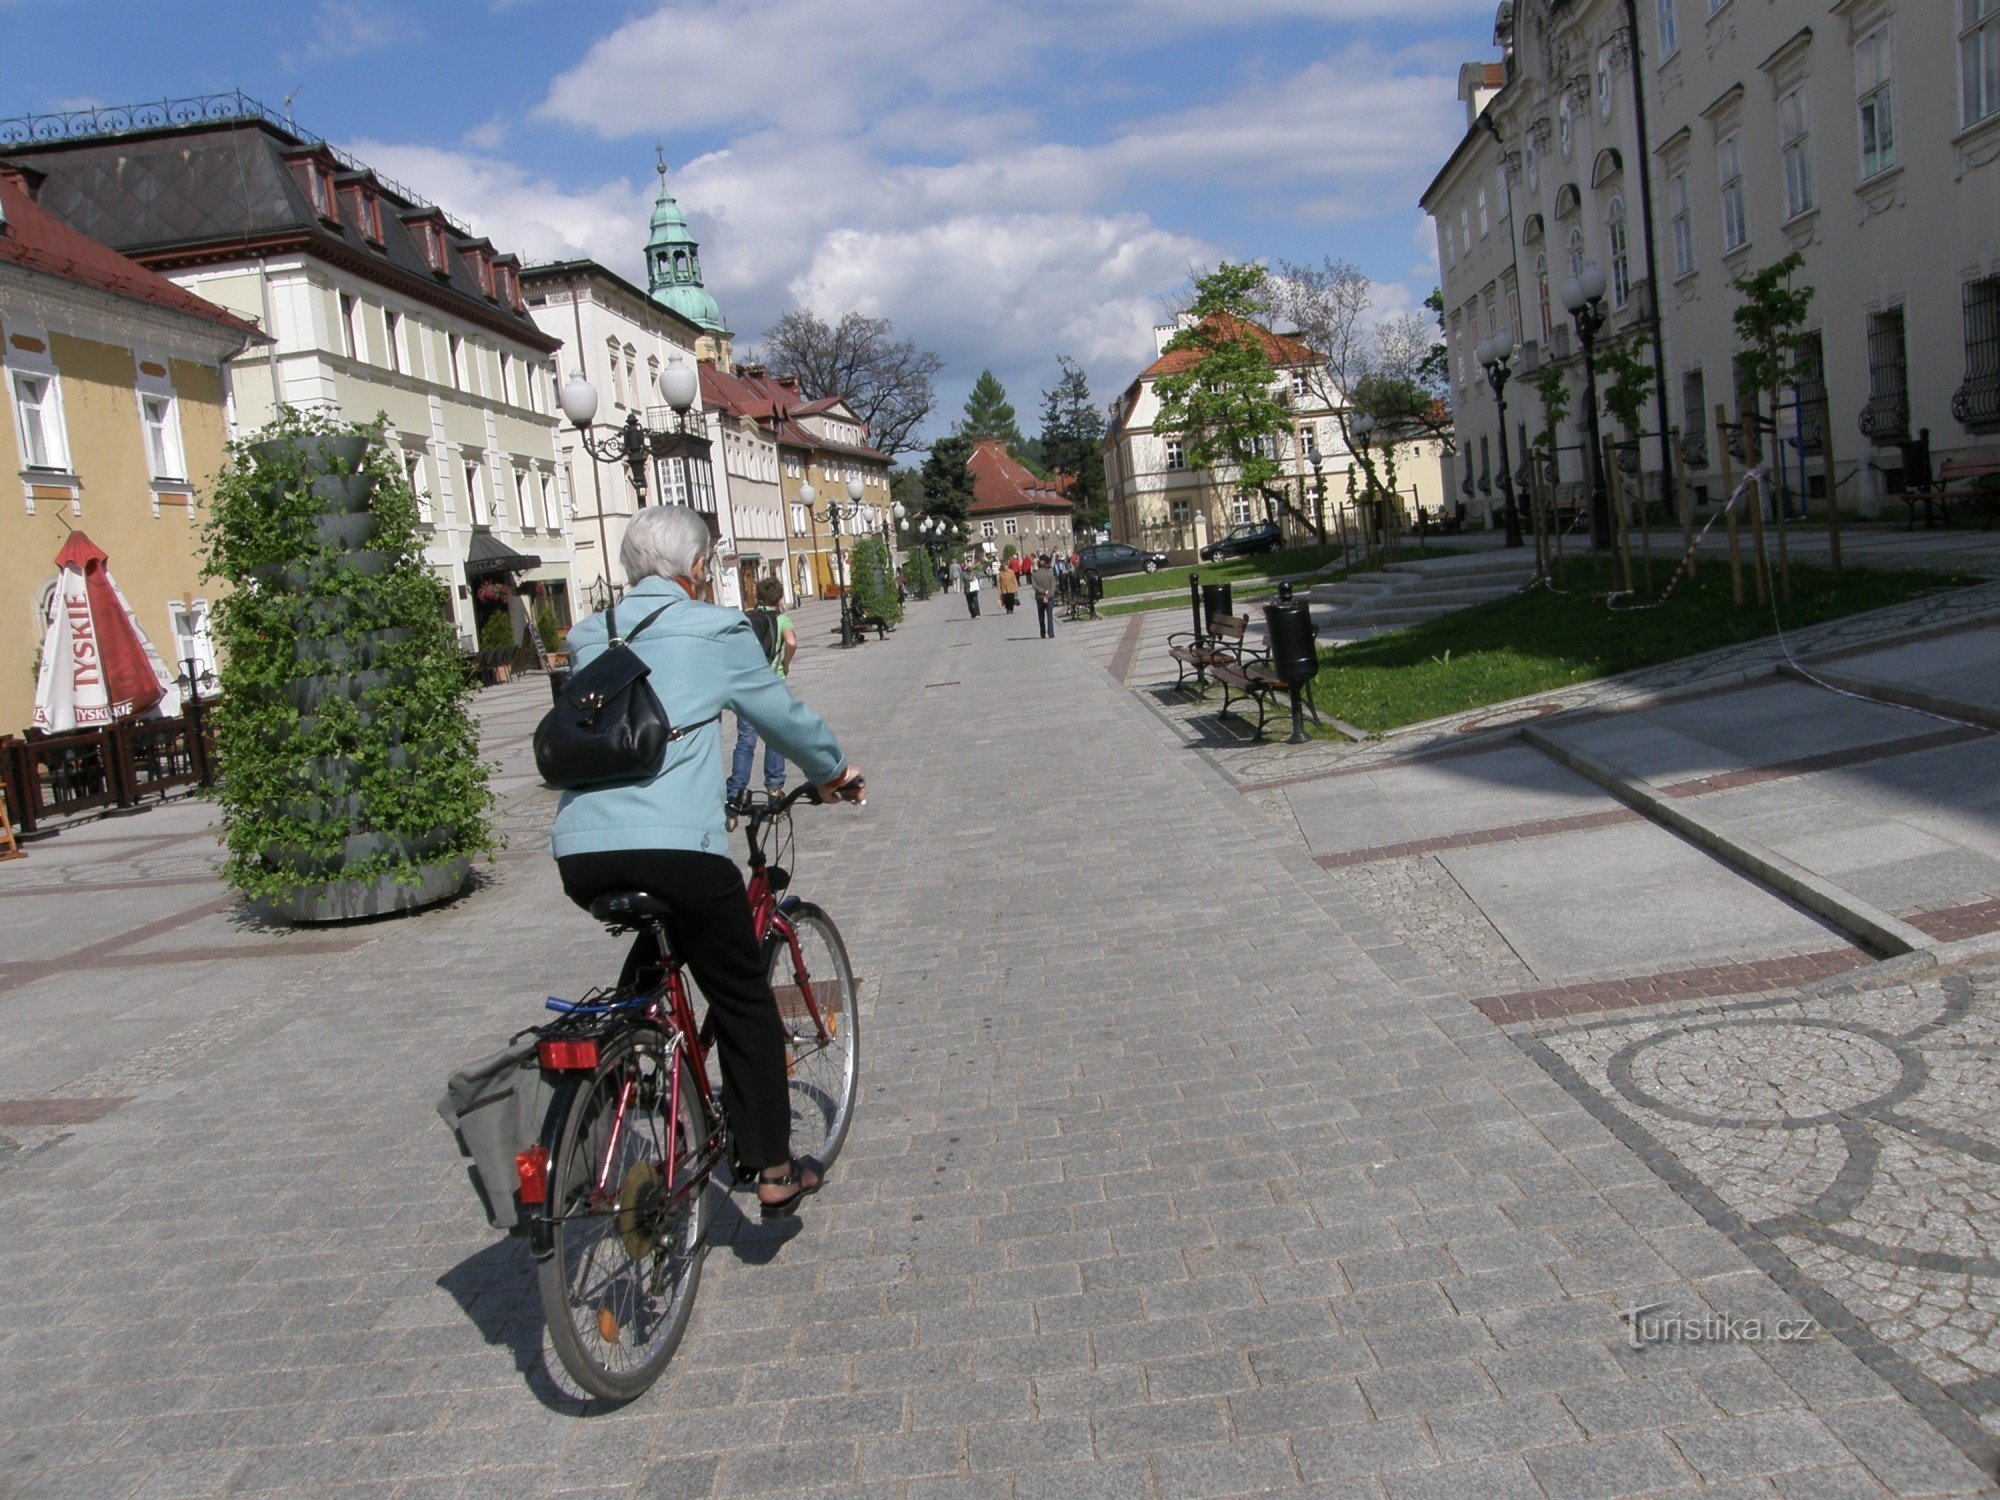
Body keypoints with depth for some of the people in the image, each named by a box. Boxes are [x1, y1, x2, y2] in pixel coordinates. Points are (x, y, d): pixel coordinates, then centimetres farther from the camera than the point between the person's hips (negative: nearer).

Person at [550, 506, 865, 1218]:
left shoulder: (591, 638, 19)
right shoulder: (715, 630, 3)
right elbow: (783, 714, 13)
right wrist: (833, 771, 33)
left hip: (582, 852, 6)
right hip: (677, 846, -5)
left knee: (651, 961, 33)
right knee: (743, 1001, 11)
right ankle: (774, 1171, 14)